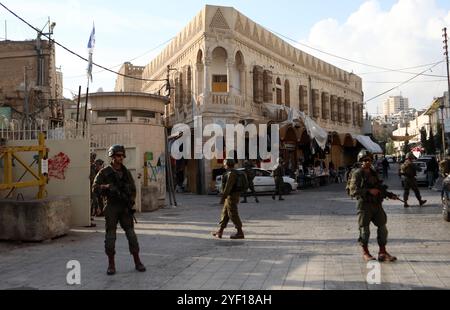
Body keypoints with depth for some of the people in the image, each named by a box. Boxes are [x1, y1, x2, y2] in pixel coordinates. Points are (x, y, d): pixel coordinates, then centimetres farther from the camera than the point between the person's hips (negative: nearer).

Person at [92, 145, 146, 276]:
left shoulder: (126, 172, 9)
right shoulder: (104, 172, -1)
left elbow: (133, 189, 12)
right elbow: (95, 187, -9)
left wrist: (131, 200, -6)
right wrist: (107, 187, -26)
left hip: (125, 207, 2)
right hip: (111, 207, -2)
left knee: (131, 234, 0)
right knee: (110, 236, -1)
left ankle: (137, 262, 9)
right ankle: (111, 265, 10)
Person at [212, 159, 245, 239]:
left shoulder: (231, 173, -18)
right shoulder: (233, 172, 15)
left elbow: (228, 187, -23)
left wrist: (223, 198, -22)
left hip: (231, 197, -11)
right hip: (232, 196, 11)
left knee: (233, 215, -5)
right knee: (225, 214, 12)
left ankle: (240, 233, -1)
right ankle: (220, 231, 16)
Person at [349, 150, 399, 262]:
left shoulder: (374, 173, 15)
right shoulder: (357, 174, -6)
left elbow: (380, 188, 24)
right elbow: (353, 191, -16)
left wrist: (390, 195, 11)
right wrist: (369, 191, -21)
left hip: (377, 204, 6)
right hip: (364, 205, -6)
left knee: (383, 228, 4)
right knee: (365, 230, 1)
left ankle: (382, 252, 14)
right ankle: (365, 253, 14)